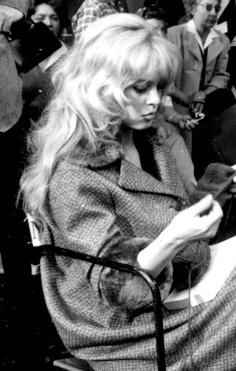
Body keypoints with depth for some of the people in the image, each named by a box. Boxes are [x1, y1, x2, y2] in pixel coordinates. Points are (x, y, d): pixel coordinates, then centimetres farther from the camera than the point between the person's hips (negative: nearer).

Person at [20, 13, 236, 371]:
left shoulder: (147, 143, 3)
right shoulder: (73, 179, -22)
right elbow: (114, 291, -22)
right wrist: (171, 240, -37)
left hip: (181, 292, 8)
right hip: (129, 334, -7)